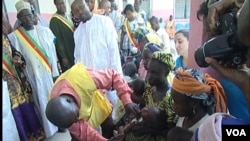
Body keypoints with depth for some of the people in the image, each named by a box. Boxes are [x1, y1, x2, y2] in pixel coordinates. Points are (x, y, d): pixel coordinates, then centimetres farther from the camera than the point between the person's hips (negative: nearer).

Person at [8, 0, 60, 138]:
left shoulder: (45, 31, 1)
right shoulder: (15, 36, -3)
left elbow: (52, 53, 1)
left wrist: (56, 73, -1)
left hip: (49, 74, 1)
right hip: (33, 77, -1)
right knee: (43, 104, 9)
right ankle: (50, 129, 28)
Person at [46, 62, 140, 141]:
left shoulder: (82, 78, -46)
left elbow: (113, 76, -35)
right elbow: (82, 132, -30)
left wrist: (127, 101, -43)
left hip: (96, 103, 1)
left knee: (109, 128, 11)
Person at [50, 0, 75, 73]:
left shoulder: (67, 17, 10)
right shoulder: (54, 20, -13)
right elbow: (57, 40, -15)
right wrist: (63, 57, -17)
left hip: (74, 51, 7)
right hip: (65, 54, -7)